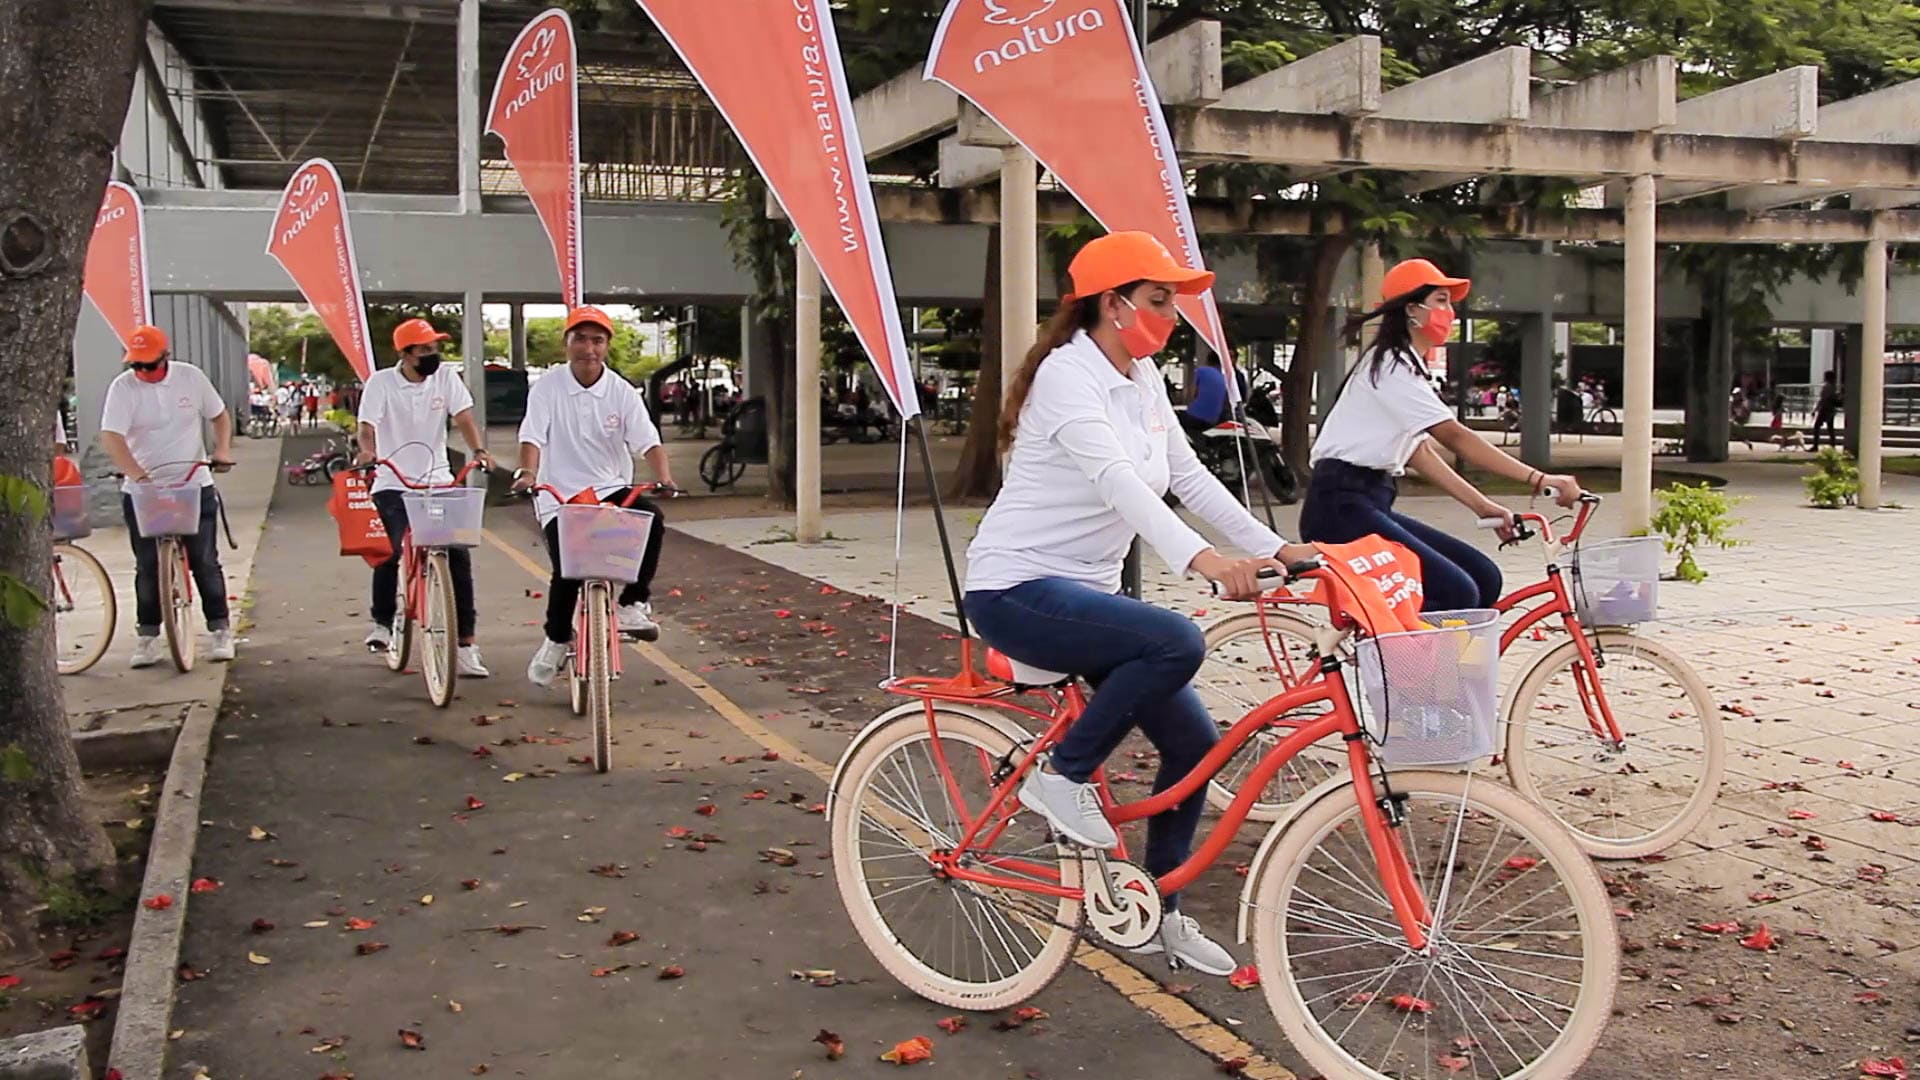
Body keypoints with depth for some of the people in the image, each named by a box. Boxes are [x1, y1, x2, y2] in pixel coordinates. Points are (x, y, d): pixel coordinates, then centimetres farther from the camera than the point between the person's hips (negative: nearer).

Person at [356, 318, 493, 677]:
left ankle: (465, 644, -1)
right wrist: (366, 450, -37)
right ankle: (381, 621, 5)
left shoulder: (445, 377, 2)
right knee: (389, 551, -22)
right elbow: (366, 426, -14)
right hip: (393, 485, -2)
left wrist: (478, 450, -26)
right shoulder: (381, 382, -5)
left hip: (438, 482, 2)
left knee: (459, 554, -8)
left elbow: (463, 417, -7)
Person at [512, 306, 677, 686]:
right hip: (560, 495, -2)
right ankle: (557, 640, 16)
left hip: (610, 488, 2)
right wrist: (528, 473, -35)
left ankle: (634, 604, -13)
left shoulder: (622, 392, 0)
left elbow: (647, 440, -10)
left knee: (651, 518, -29)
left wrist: (663, 477, -29)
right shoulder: (546, 389, -3)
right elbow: (532, 436, -15)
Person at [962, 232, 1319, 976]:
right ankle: (1062, 777, -11)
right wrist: (1202, 560, -46)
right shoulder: (1069, 374, -17)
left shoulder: (1143, 378, 9)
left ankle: (1158, 912, 18)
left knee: (1193, 740, 2)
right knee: (1177, 642, -31)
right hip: (1019, 590, -9)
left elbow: (1188, 477, 7)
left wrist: (1274, 548, -4)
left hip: (1087, 589, 9)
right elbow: (1117, 481, -33)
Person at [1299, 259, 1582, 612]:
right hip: (1342, 507, -10)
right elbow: (1455, 437, -18)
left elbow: (1420, 452, 17)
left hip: (1371, 504, 10)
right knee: (1457, 593, -20)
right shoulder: (1390, 366, -10)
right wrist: (1538, 479, -21)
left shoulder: (1405, 367, 21)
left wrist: (1482, 505, 7)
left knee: (1483, 577, 2)